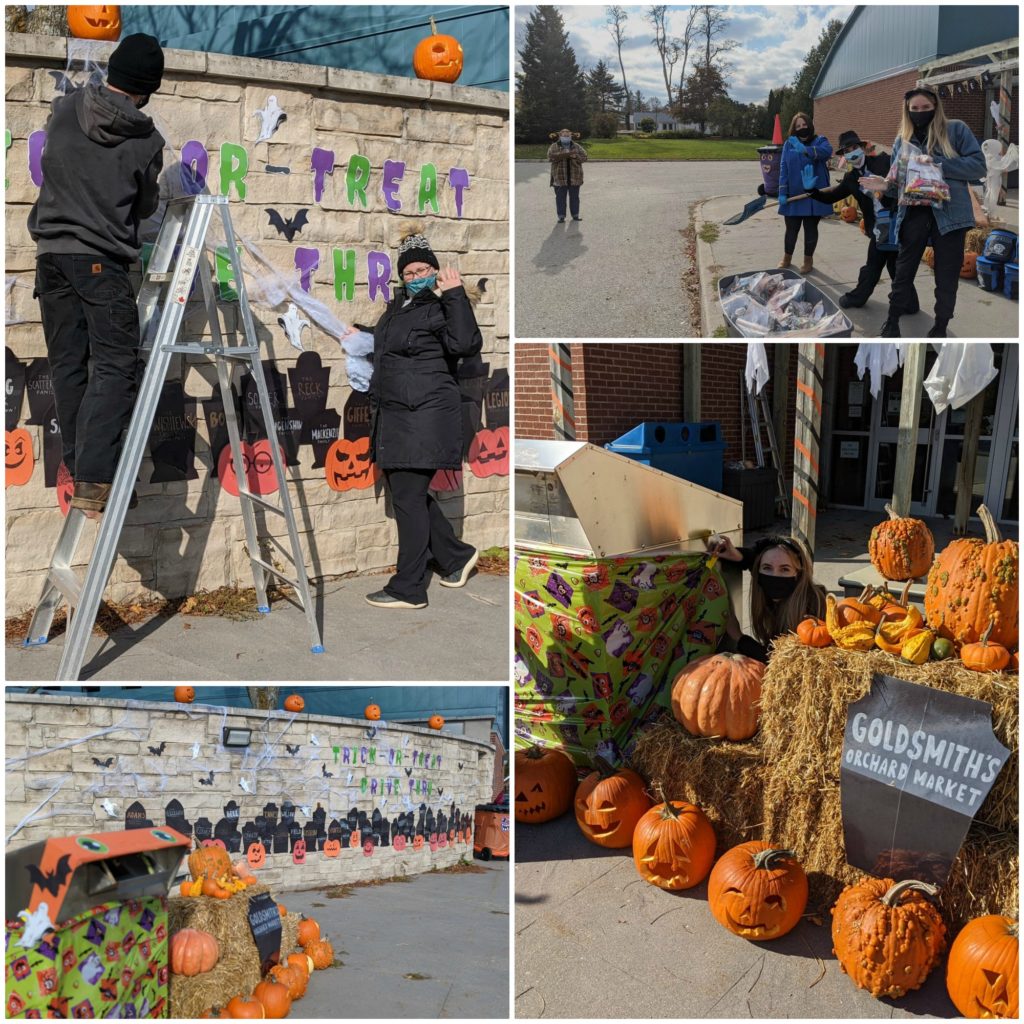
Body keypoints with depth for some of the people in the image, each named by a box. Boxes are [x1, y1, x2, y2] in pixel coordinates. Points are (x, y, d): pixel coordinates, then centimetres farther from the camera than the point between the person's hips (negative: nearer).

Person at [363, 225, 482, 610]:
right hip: (393, 416, 9)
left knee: (408, 498, -6)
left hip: (425, 418, -9)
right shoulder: (397, 308, 18)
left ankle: (408, 589, 2)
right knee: (407, 495, 14)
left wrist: (455, 294, -25)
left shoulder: (439, 310, -8)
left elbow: (466, 344, -28)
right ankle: (456, 556, 30)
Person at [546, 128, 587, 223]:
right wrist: (565, 154, -24)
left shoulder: (577, 147, 9)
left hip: (574, 177, 2)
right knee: (560, 197, -2)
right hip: (560, 177, -2)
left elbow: (584, 157, 1)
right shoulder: (554, 147, 2)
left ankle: (575, 215, 14)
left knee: (574, 197, 5)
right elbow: (551, 156, -15)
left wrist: (575, 156, -19)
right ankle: (561, 216, 3)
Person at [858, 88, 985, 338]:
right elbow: (899, 183, 12)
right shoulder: (902, 140, 12)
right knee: (903, 272, 6)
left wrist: (937, 163, -15)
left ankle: (940, 328, 16)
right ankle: (892, 322, 17)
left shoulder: (956, 129, 2)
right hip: (914, 215, 2)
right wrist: (886, 185, -12)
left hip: (949, 214, -2)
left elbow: (979, 165, -5)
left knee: (947, 277, 3)